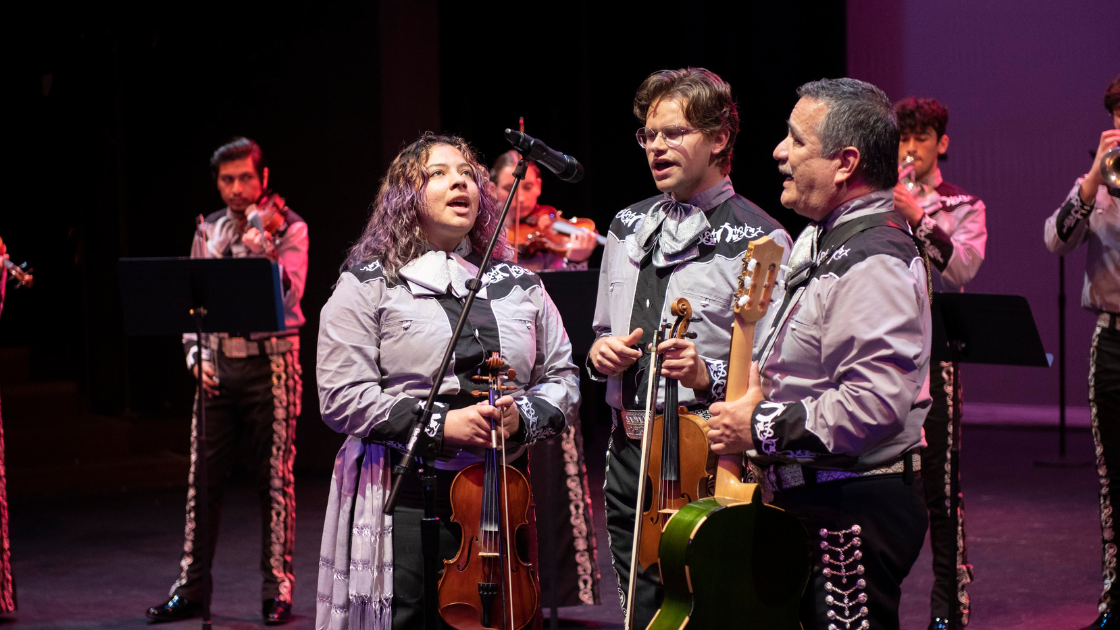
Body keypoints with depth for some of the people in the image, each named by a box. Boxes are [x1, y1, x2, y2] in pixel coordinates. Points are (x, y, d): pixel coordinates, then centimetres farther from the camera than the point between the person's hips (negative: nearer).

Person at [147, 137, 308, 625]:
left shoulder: (288, 228, -1)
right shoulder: (208, 229, 13)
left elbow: (289, 295, -14)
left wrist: (262, 253, -27)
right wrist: (195, 353, 3)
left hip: (269, 361, -4)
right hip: (218, 365, 4)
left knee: (275, 479, -2)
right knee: (203, 478, 4)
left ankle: (278, 589, 6)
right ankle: (189, 588, 12)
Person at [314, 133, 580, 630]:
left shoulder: (519, 286, 14)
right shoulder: (368, 286, 1)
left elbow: (562, 378, 17)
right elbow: (341, 397, -7)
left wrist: (521, 417, -5)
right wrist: (440, 425, -15)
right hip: (404, 501, -4)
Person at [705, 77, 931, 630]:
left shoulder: (874, 262, -20)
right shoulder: (826, 241, 15)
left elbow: (874, 404, -30)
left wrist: (762, 430, -20)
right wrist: (764, 382, 10)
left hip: (854, 513, -11)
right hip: (810, 500, 11)